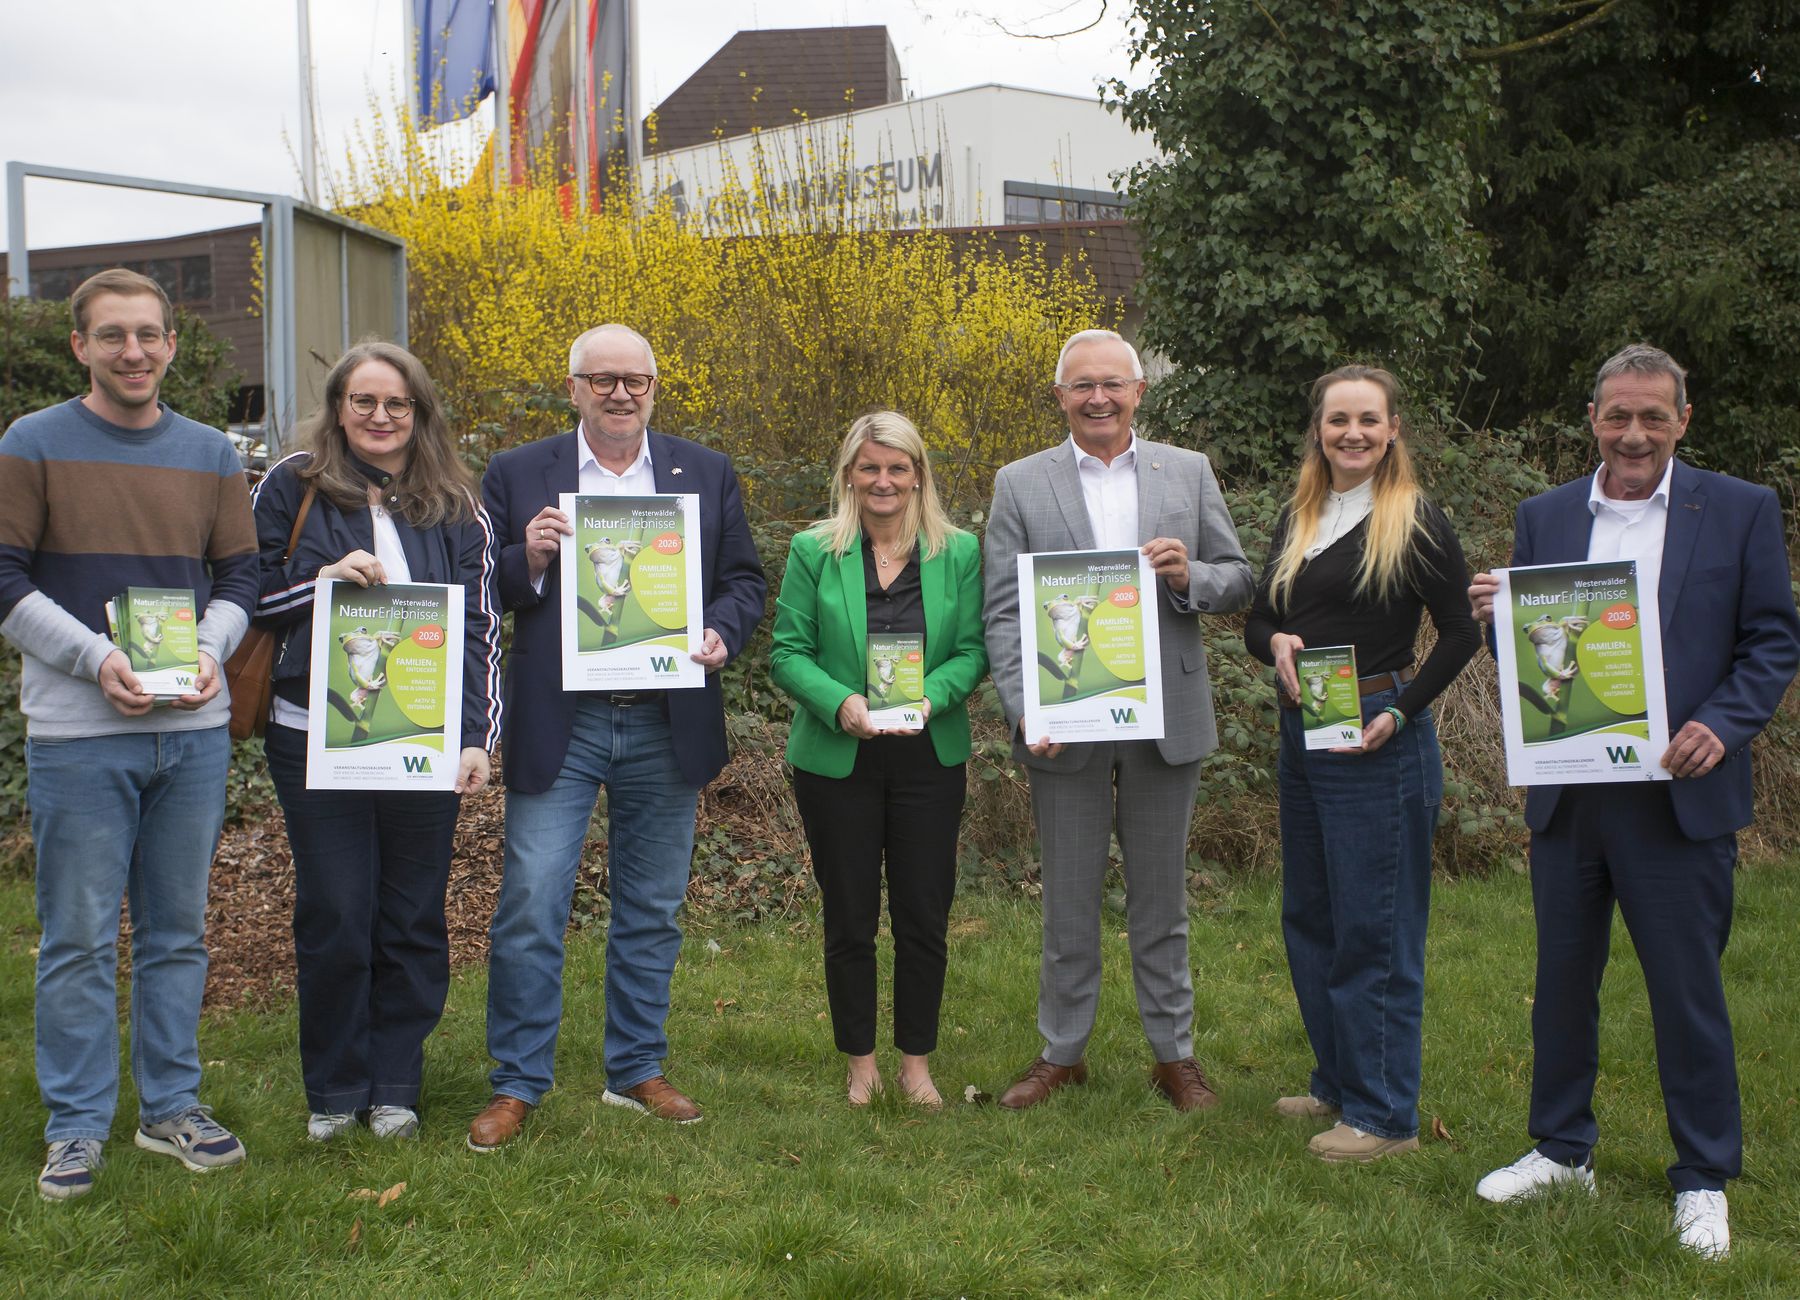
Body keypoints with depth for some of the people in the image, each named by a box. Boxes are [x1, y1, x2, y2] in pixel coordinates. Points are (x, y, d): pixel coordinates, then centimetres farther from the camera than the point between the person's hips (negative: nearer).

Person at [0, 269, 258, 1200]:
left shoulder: (209, 455, 10)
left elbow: (238, 576, 13)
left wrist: (208, 651, -6)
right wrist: (97, 658, -16)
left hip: (195, 729, 4)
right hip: (78, 734, -3)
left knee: (177, 931, 11)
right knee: (79, 938, 2)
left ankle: (171, 1105, 23)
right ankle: (77, 1126, 14)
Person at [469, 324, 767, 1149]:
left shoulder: (707, 475, 9)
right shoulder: (518, 475, 4)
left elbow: (743, 579, 10)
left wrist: (720, 633, -10)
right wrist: (527, 562, -17)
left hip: (668, 726, 2)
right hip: (558, 726, -2)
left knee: (652, 911, 12)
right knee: (530, 906, -5)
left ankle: (636, 1071, 26)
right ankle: (517, 1085, 8)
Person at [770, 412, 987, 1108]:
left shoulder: (960, 552, 1)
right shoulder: (813, 551, -2)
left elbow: (973, 650, 0)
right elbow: (787, 652, -3)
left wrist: (929, 696, -19)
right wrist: (841, 703, -20)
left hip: (930, 758, 1)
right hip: (836, 760, -1)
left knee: (924, 918, 7)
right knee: (849, 919, 9)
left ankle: (917, 1062, 23)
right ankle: (860, 1063, 24)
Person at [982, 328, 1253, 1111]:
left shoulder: (1189, 473, 6)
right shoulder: (1020, 485, 2)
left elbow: (1238, 584, 7)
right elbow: (1004, 613, -3)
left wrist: (1189, 577, -16)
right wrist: (1024, 711, -16)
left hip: (1165, 719, 1)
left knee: (1161, 898, 11)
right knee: (1069, 898, 10)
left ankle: (1174, 1054, 24)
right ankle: (1062, 1052, 24)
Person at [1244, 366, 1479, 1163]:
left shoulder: (1416, 523, -8)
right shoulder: (1296, 520, 10)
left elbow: (1461, 634, -7)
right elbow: (1258, 621, 13)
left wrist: (1401, 713, -17)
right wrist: (1278, 645, -9)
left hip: (1377, 741, -7)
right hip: (1299, 735, 7)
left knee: (1375, 929, -2)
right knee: (1308, 918, 15)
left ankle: (1386, 1114, 8)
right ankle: (1337, 1083, 30)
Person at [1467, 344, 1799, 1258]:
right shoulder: (1544, 516, 8)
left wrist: (1722, 724, -17)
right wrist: (1495, 619, -13)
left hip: (1678, 795, -3)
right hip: (1566, 794, 3)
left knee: (1687, 989, 4)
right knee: (1562, 977, 14)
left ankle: (1704, 1179, 20)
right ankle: (1561, 1149, 30)